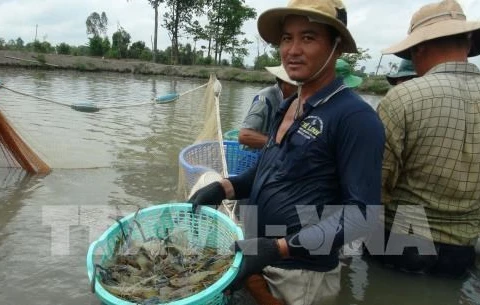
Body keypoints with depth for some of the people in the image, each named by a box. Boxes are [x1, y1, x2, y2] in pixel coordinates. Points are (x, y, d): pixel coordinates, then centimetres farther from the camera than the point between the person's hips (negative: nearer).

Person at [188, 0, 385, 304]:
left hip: (301, 275, -7)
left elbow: (363, 211, -21)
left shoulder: (355, 117, -18)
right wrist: (224, 188, -2)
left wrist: (279, 248, -26)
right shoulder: (289, 106, 5)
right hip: (257, 260, 7)